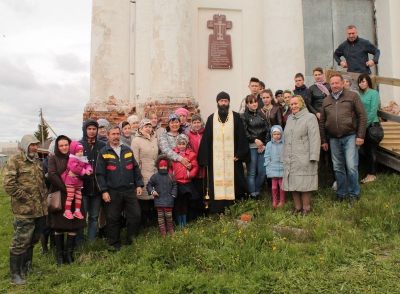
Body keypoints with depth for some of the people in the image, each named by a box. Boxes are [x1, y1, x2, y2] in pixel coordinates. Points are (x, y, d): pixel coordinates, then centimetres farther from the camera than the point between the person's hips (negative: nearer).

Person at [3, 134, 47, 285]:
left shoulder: (37, 161, 14)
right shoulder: (14, 161, -9)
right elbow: (8, 184, -17)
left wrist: (43, 198, 13)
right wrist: (25, 197, -15)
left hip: (38, 209, 8)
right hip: (24, 210, -8)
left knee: (32, 240, 17)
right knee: (20, 242, -3)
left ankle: (27, 268, 32)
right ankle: (15, 274, 9)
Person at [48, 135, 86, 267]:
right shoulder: (53, 159, 3)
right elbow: (52, 176, -10)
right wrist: (66, 188, -14)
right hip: (59, 196, -2)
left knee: (73, 225, 0)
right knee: (58, 226, 1)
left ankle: (69, 253, 11)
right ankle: (59, 255, 11)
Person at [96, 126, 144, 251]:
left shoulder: (128, 150, 11)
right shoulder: (103, 153, 1)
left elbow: (135, 169, 14)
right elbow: (100, 174, -2)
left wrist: (139, 184, 6)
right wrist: (104, 191, -9)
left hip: (130, 190, 3)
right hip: (112, 192, -3)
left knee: (135, 216, 3)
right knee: (112, 220, 5)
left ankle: (132, 243, 19)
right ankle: (115, 246, 20)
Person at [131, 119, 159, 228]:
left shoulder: (154, 140, 14)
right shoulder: (136, 140, -3)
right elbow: (135, 160, -7)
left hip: (155, 174, 5)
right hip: (143, 175, -5)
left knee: (152, 199, 5)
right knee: (143, 200, 0)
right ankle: (143, 225, 12)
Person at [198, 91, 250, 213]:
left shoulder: (236, 117, 6)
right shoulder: (211, 119, 9)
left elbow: (241, 137, 2)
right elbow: (206, 139, 6)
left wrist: (239, 154, -7)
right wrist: (205, 158, -1)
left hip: (232, 157, -1)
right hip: (216, 158, 1)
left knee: (233, 182, 0)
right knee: (217, 183, 0)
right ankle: (219, 211, 6)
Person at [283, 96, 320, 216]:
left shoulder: (310, 117, -1)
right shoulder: (290, 119, 21)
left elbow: (314, 137, -10)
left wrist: (313, 156, -17)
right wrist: (284, 155, 15)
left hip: (304, 158, -6)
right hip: (290, 159, 7)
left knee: (304, 184, -4)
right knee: (292, 183, 8)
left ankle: (306, 208, 8)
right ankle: (297, 207, 19)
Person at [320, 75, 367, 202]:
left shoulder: (352, 96, 3)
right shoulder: (326, 101, 13)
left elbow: (362, 116, -1)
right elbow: (322, 122, 14)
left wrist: (360, 136, -7)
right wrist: (323, 141, 9)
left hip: (350, 137, -3)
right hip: (334, 139, 4)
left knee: (351, 167, -8)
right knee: (338, 168, 9)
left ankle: (353, 193, 8)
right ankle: (341, 193, 22)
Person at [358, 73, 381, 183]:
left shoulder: (374, 93, -5)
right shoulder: (360, 95, 11)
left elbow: (373, 111, -11)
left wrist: (366, 124, -14)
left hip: (372, 125, -6)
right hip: (363, 126, 6)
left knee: (372, 150, -2)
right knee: (366, 150, 8)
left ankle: (372, 174, 4)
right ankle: (370, 173, 15)